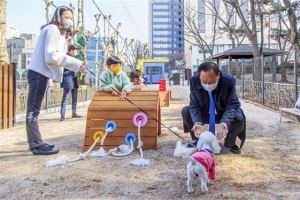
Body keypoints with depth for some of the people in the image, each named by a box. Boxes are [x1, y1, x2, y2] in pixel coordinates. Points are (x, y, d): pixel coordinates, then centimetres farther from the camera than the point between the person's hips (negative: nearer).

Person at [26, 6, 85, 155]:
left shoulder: (59, 32, 20)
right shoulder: (52, 29, -9)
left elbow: (57, 56, 12)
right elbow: (52, 56, -19)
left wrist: (76, 66, 0)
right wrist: (76, 64, -16)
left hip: (40, 73, 10)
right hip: (39, 73, -10)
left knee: (34, 109, 12)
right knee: (33, 110, -6)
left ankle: (35, 143, 19)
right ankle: (37, 145, -4)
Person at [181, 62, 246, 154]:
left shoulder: (229, 81, -29)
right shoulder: (194, 81, -24)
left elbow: (232, 105, -27)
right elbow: (194, 105, -21)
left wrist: (224, 122, -47)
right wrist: (197, 123, -42)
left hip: (223, 114, -1)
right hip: (204, 113, 2)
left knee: (239, 119, -30)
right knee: (185, 111, -22)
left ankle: (230, 143, 4)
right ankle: (197, 140, 3)